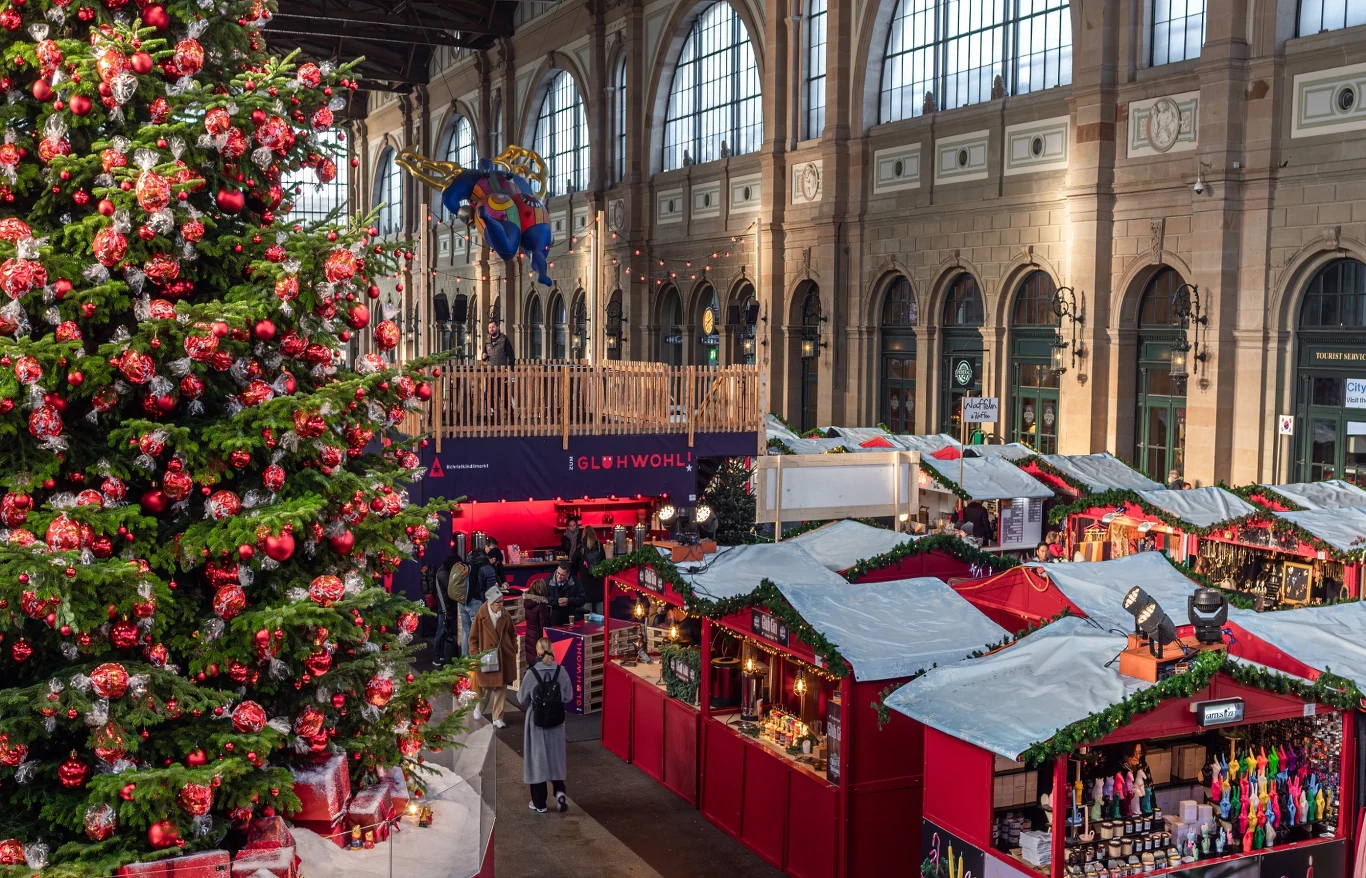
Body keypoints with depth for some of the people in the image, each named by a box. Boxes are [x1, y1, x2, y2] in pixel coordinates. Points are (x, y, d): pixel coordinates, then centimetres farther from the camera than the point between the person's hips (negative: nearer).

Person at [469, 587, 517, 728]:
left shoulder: (505, 615, -1)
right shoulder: (481, 616, -11)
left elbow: (512, 633, 14)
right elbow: (473, 638, -4)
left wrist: (513, 649, 8)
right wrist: (475, 656, -7)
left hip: (504, 657, 3)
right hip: (487, 657, -3)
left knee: (501, 688, 5)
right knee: (486, 687, 6)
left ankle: (497, 718, 14)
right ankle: (479, 708, 36)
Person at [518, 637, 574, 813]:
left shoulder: (531, 673, -17)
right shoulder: (561, 671, -11)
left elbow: (522, 699, -6)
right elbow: (568, 697, -1)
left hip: (536, 721, -2)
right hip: (556, 721, 2)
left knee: (537, 759, 9)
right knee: (555, 756, 20)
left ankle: (539, 803, 16)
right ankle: (559, 790, 2)